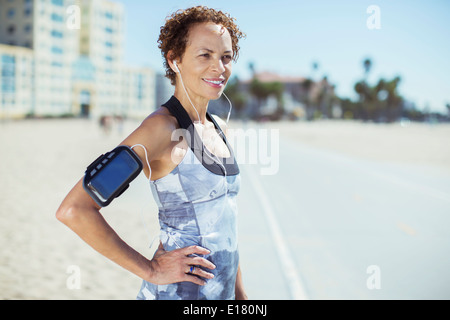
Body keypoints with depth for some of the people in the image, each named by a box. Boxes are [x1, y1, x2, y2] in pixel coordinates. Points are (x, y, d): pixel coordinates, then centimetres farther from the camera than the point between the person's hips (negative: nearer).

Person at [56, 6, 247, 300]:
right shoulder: (163, 127, -17)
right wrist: (150, 269, -17)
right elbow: (73, 210, -22)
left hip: (222, 291, 7)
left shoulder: (218, 128, 6)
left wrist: (239, 291, 14)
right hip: (177, 291, -7)